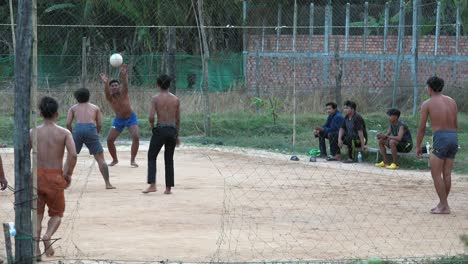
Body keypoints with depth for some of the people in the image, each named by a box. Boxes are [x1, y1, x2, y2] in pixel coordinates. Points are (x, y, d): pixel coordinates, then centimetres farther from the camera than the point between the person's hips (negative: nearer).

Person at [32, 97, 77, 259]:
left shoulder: (33, 132, 2)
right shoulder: (64, 133, -4)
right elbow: (73, 154, -16)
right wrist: (68, 174, -3)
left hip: (37, 175, 2)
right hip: (55, 177, -2)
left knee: (37, 213, 15)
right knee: (57, 213, 15)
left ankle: (36, 247, 4)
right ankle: (48, 235, -14)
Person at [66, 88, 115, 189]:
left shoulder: (73, 108, 23)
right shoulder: (95, 108, 24)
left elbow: (68, 124, 10)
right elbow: (99, 125, 15)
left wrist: (72, 135, 23)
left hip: (78, 129, 1)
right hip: (91, 129, 0)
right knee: (100, 158, 4)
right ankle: (108, 183, -2)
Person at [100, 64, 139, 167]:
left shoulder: (123, 93, -18)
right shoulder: (110, 97, -17)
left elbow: (125, 85, -39)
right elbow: (106, 92, -40)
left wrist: (123, 75, -61)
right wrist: (106, 83, -62)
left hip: (131, 118, -2)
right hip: (119, 119, 2)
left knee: (136, 137, -21)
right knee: (109, 140, -3)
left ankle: (132, 160, -8)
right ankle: (115, 160, 19)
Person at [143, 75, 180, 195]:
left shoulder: (156, 99, -6)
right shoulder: (176, 99, 5)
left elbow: (151, 117, -14)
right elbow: (178, 120, 8)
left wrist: (153, 127, 7)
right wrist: (177, 135, 17)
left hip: (160, 130, -3)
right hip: (172, 130, 3)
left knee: (152, 157, 8)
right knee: (169, 160, 12)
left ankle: (152, 185, -6)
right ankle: (168, 188, 10)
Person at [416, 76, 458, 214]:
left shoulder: (427, 104, 0)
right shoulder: (452, 101, 14)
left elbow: (422, 128, 0)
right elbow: (456, 124, 16)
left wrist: (418, 146, 8)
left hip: (440, 137, -6)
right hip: (453, 137, 6)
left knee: (436, 173, 0)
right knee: (447, 174, 11)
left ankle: (444, 206, -4)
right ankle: (442, 203, 16)